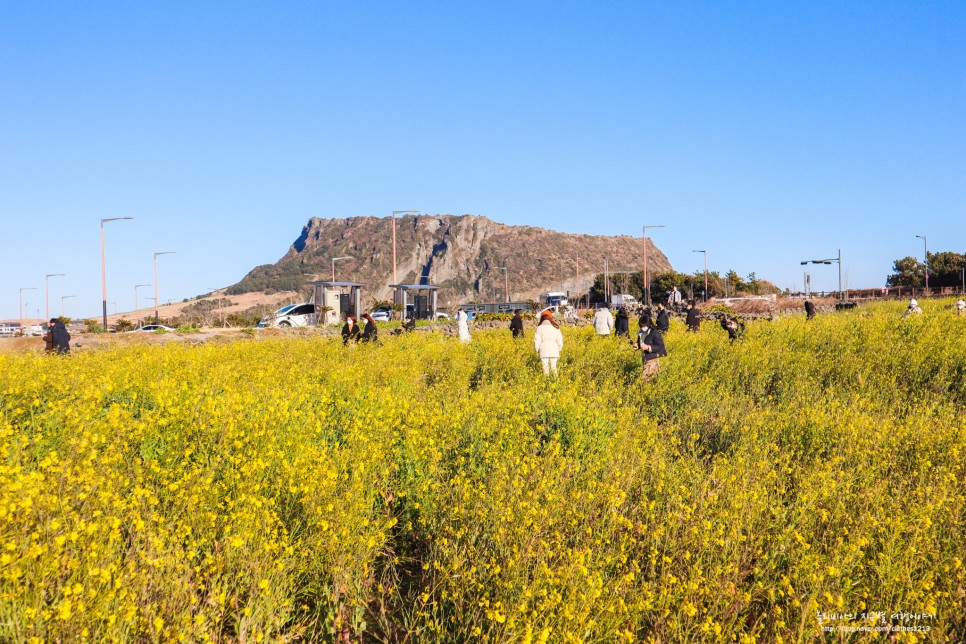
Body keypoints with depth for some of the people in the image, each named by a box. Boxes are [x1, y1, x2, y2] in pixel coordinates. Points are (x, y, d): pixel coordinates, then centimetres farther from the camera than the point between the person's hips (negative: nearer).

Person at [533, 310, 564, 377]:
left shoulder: (540, 328, -2)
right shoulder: (555, 328, 4)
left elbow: (537, 340, -2)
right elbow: (560, 341, 5)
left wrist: (537, 351, 10)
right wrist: (558, 350, 18)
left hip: (544, 352, -2)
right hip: (554, 352, 2)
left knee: (545, 368, 1)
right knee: (554, 368, 7)